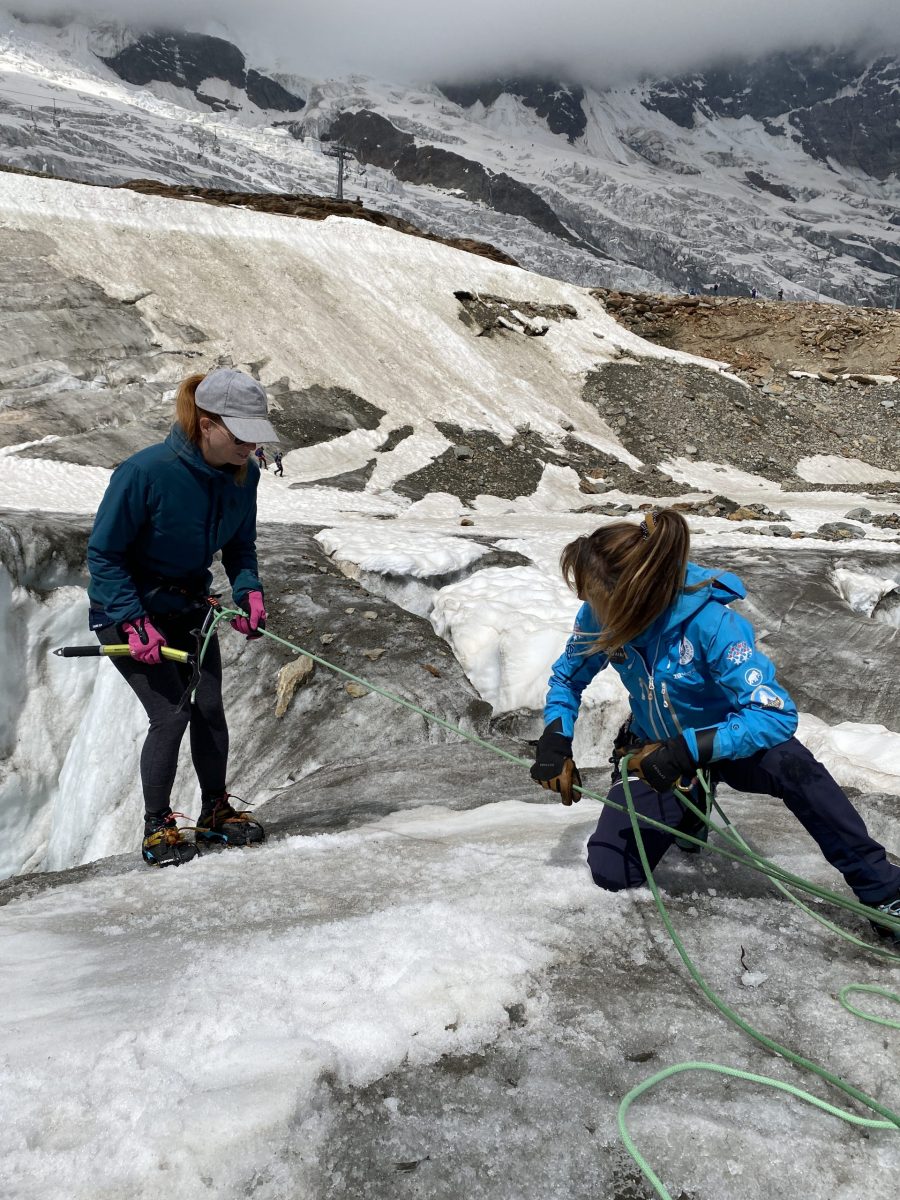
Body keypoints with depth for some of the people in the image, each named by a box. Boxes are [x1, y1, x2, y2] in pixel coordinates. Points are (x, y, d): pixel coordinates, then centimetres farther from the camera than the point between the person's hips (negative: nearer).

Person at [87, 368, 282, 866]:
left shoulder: (243, 475, -10)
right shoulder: (145, 472, -29)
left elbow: (240, 546, 6)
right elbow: (102, 554, -20)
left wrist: (248, 590, -13)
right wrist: (134, 623, -26)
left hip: (188, 607, 5)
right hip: (127, 608, -5)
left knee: (209, 709, 1)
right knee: (171, 714, -11)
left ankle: (215, 812, 22)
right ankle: (157, 826, 9)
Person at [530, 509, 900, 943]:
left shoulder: (708, 620, -34)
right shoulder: (601, 616, -21)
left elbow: (775, 714, -37)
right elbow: (567, 678, -2)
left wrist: (687, 750, -46)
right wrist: (555, 740, -19)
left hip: (728, 738, -4)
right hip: (655, 747, 4)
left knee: (791, 766, -37)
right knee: (611, 872, -9)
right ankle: (685, 810, 21)